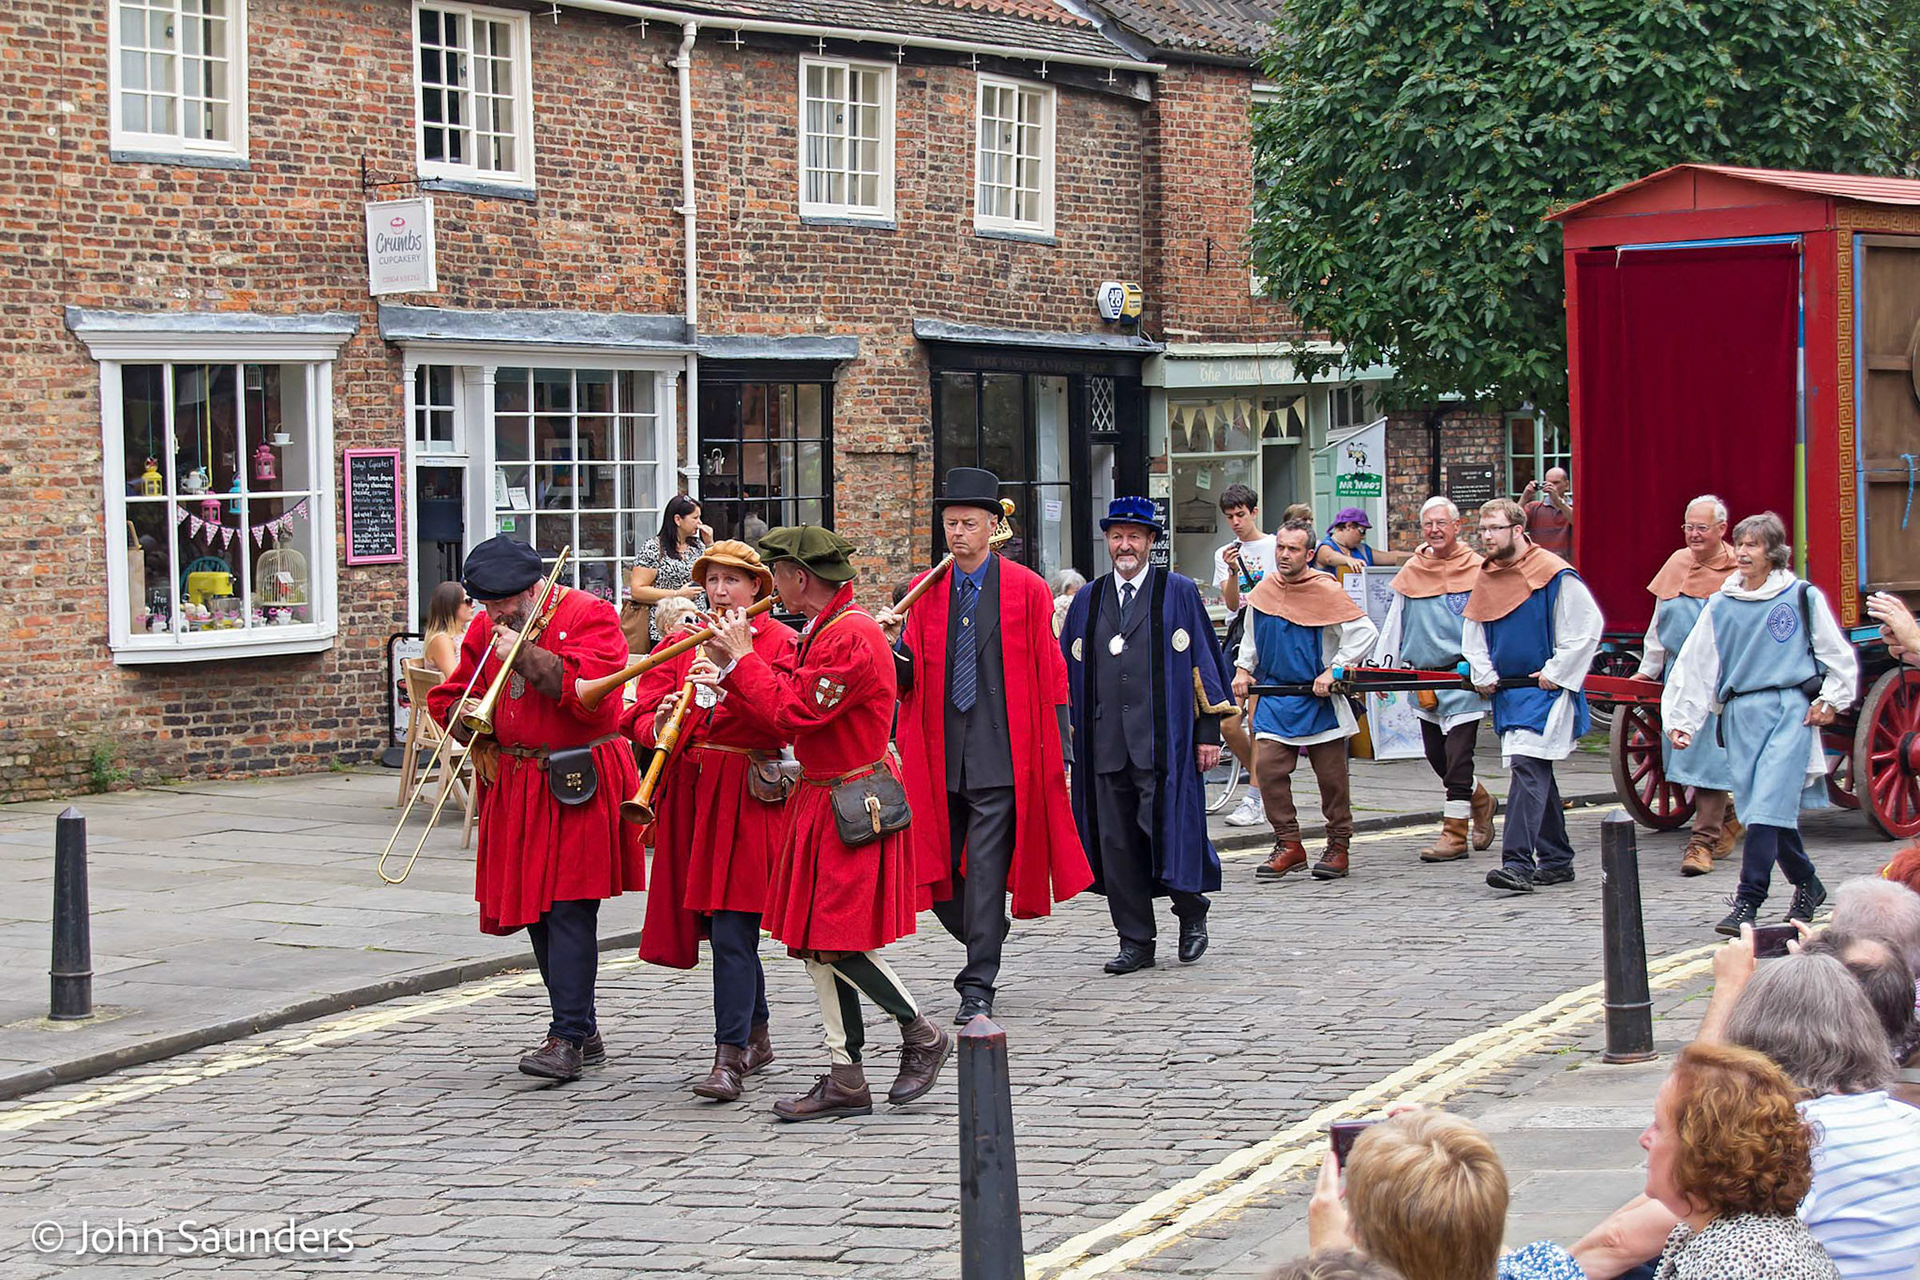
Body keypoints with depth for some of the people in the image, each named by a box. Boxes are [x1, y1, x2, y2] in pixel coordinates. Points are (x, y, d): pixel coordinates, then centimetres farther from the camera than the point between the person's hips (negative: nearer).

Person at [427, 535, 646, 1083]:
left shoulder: (590, 616, -7)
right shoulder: (485, 630, 13)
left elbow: (590, 687, -23)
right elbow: (449, 695, 21)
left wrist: (524, 653, -18)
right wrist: (475, 730, 0)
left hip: (578, 785, -7)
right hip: (514, 787, 7)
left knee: (569, 908, -12)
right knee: (534, 910, 7)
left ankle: (568, 1038, -12)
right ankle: (583, 1033, 16)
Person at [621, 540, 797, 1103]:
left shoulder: (779, 642, 0)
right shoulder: (684, 641, 14)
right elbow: (640, 713, 6)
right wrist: (658, 725, -16)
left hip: (748, 796, -6)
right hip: (689, 792, 6)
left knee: (732, 927, -12)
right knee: (717, 924, 13)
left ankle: (730, 1058, -13)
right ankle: (757, 1038, 29)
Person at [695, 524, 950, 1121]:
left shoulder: (852, 636, -20)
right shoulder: (821, 630, 13)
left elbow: (793, 712, -23)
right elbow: (792, 711, 14)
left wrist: (741, 659, -13)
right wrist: (731, 674, 3)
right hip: (820, 802, 10)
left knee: (838, 943, -8)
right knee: (817, 943, 8)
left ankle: (923, 1035, 11)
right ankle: (846, 1080, 12)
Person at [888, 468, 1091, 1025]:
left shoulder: (1025, 589, -1)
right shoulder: (927, 592, 9)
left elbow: (1050, 676, 0)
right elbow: (909, 678, 8)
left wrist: (1057, 751, -4)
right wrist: (895, 647, -14)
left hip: (1001, 756, -4)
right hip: (940, 758, 4)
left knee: (985, 870, -7)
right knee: (937, 871, 7)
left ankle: (978, 988, -2)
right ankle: (986, 939, 34)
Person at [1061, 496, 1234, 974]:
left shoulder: (1178, 593, 4)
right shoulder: (1088, 600, 14)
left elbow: (1203, 661, 2)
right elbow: (1067, 669, 16)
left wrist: (1209, 729, -4)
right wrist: (1065, 735, 11)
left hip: (1163, 740, -4)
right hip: (1106, 742, 4)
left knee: (1169, 829, -7)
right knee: (1116, 843, 4)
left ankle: (1191, 914, 18)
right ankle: (1135, 940, 12)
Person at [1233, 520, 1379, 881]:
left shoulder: (1327, 591, -10)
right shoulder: (1263, 591, 5)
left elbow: (1365, 633, -12)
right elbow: (1251, 635, 22)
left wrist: (1334, 670, -15)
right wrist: (1243, 669, 9)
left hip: (1319, 700, -4)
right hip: (1275, 698, 4)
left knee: (1331, 776, 1)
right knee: (1268, 767, -8)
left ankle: (1338, 846, 16)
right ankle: (1288, 844, 1)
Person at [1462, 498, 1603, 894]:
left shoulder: (1554, 575, -11)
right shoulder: (1486, 578, 9)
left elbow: (1587, 628, -10)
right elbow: (1473, 631, 18)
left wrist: (1556, 673, -12)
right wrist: (1483, 675, 3)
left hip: (1545, 688, -7)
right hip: (1507, 690, 8)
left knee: (1527, 768, -18)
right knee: (1537, 774, 13)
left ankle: (1518, 862, -23)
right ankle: (1556, 861, 21)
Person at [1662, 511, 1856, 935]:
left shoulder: (1802, 597, 4)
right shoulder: (1721, 606, 12)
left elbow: (1839, 657, 11)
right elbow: (1695, 665, 10)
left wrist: (1830, 701, 1)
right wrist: (1680, 718, 3)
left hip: (1790, 710, -4)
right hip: (1740, 715, 4)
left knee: (1768, 805, -15)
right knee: (1761, 806, 5)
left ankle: (1748, 902, -17)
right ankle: (1807, 885, 26)